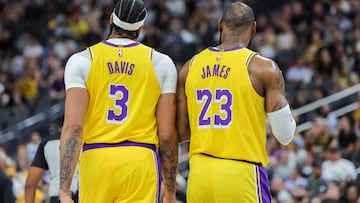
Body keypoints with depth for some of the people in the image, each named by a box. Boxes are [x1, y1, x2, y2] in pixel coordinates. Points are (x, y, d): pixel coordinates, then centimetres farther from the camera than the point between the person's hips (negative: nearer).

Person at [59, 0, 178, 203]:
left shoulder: (81, 61, 1)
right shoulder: (161, 64, 3)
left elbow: (73, 127, -8)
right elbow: (167, 135, 1)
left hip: (95, 158, 1)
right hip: (141, 160, -1)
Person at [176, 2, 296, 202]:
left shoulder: (191, 67, 8)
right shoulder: (263, 68, -5)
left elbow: (180, 132, 11)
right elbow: (285, 135, -4)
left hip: (199, 173, 5)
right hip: (242, 174, -4)